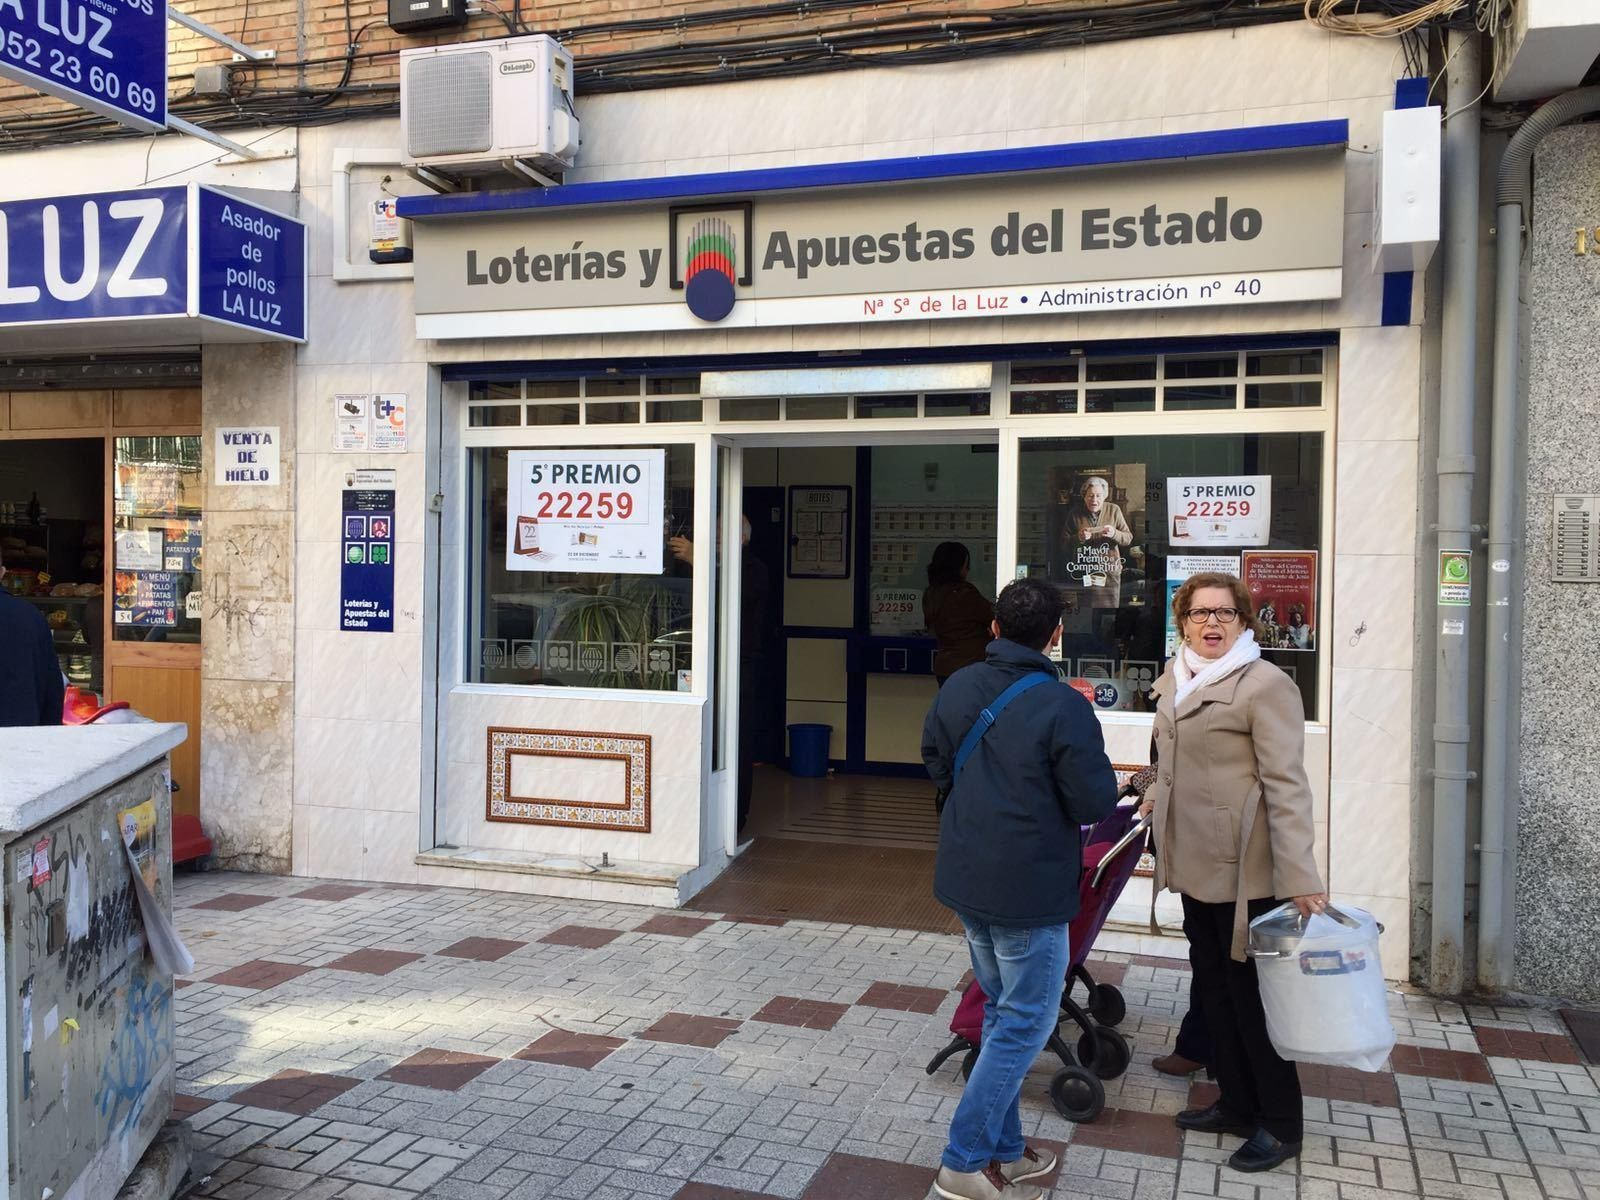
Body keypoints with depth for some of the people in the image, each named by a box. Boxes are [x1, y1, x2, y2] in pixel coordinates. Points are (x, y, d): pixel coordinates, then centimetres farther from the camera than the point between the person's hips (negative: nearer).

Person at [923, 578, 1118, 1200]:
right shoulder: (1063, 706, -21)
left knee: (1002, 1013, 20)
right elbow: (1094, 803, -17)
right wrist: (1099, 769, 2)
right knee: (1025, 1023, 6)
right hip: (1029, 889, -7)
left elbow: (936, 764, 12)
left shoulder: (957, 687, 0)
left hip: (965, 880, 7)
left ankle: (1004, 1149, 29)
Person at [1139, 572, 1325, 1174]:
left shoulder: (1265, 686, -14)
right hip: (1195, 863, 8)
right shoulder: (1174, 680, 9)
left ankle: (1280, 1125, 20)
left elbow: (1286, 785, -19)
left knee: (1251, 991, 4)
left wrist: (1301, 877, -23)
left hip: (1245, 871, -7)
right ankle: (1237, 1104, 32)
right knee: (1213, 986, 16)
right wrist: (1156, 798, 13)